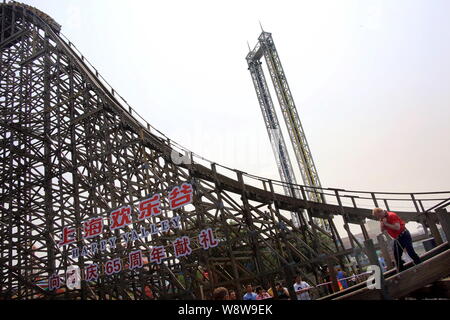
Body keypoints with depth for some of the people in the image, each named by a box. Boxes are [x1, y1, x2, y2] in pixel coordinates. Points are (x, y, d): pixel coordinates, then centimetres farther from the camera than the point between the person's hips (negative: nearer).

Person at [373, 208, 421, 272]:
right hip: (397, 239, 8)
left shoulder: (391, 215, -20)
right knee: (397, 256, 9)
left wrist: (386, 224, -26)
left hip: (404, 236, -8)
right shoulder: (382, 218, 4)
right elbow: (382, 230, 1)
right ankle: (401, 271, 19)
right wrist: (382, 222, -13)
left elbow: (397, 227, -29)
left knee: (411, 253, -12)